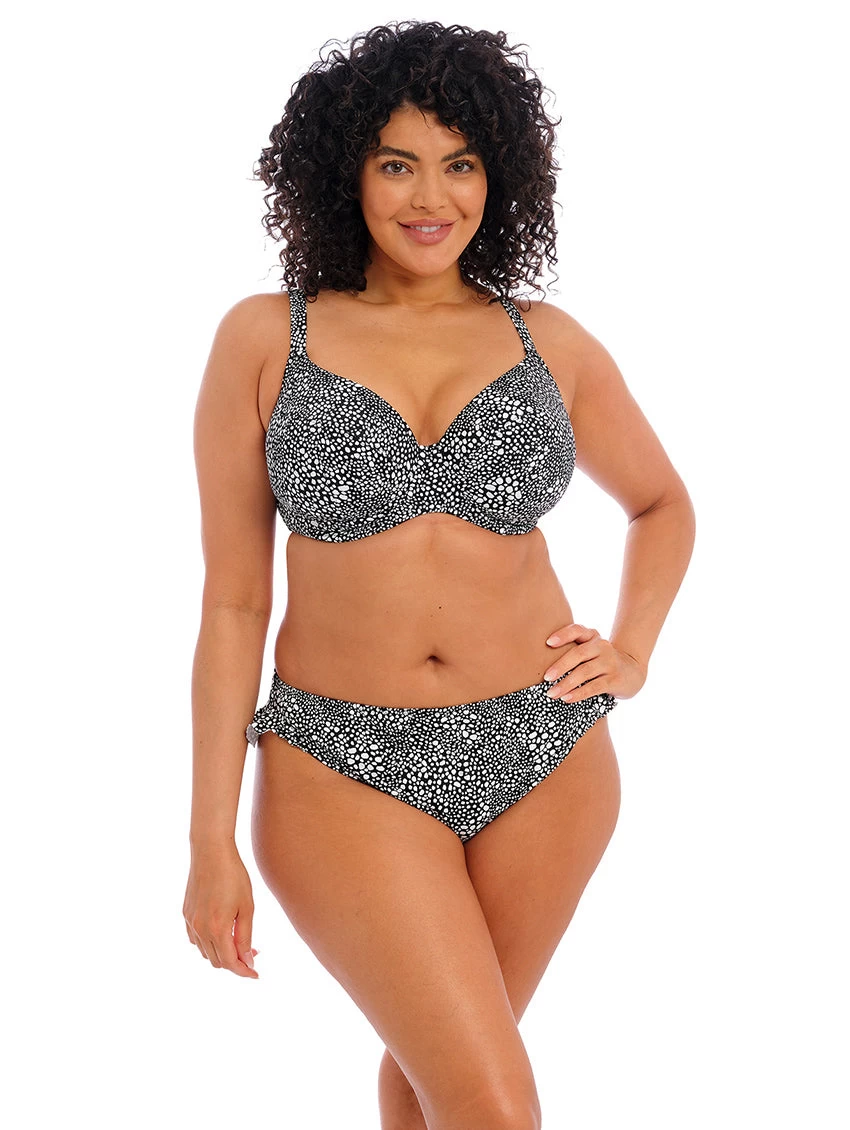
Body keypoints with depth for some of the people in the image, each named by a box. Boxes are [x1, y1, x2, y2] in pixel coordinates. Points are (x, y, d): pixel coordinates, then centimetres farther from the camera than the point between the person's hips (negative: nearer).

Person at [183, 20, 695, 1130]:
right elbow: (232, 600, -2)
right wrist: (213, 841, -4)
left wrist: (632, 651, 3)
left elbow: (664, 504, 20)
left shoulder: (548, 343, 2)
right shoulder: (265, 340, -4)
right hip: (344, 768, -2)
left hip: (545, 756, 3)